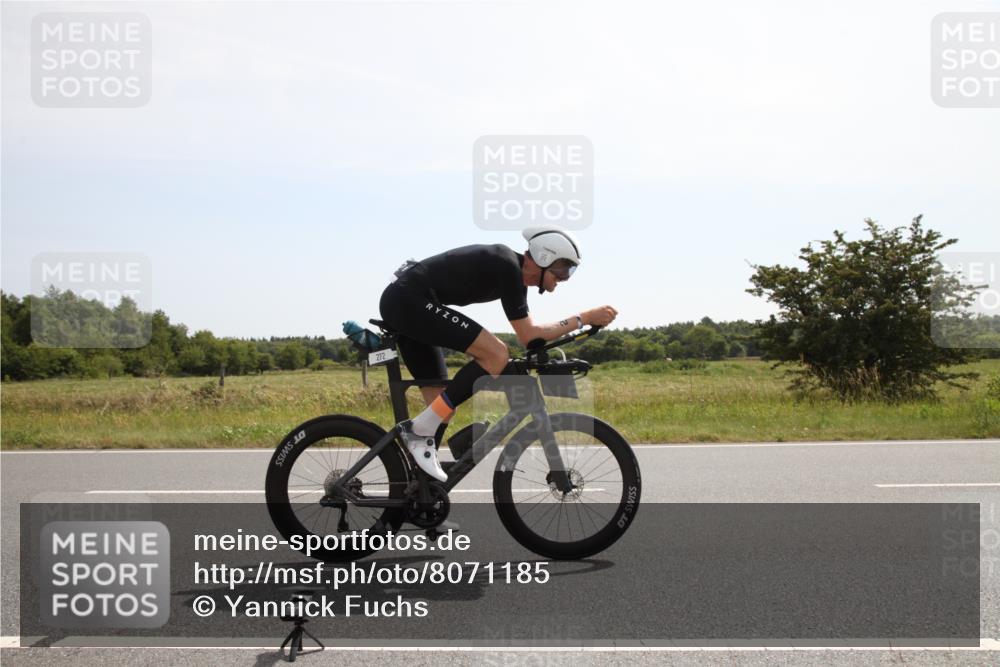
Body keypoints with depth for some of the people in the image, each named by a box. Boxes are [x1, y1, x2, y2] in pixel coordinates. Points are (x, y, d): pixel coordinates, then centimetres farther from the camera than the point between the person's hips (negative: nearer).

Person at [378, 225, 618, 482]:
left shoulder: (516, 272, 13)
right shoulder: (508, 266, -16)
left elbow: (527, 332, 23)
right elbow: (527, 335, -15)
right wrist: (584, 318, -11)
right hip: (411, 299, -10)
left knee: (441, 405, 9)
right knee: (496, 355, -18)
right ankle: (420, 430, -14)